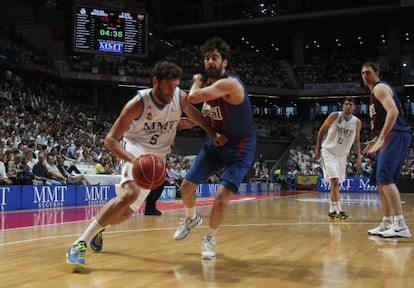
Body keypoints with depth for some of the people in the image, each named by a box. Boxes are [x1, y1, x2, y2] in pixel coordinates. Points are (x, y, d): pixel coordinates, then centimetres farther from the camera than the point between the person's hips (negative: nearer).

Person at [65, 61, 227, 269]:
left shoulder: (181, 98, -13)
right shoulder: (138, 104, -25)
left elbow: (196, 117, 12)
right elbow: (110, 140, -26)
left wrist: (214, 135, -2)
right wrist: (133, 160, -43)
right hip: (135, 150, -5)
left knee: (126, 212, 3)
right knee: (132, 192, -34)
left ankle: (98, 227, 37)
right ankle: (80, 244, -28)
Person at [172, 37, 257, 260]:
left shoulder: (230, 83, -28)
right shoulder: (209, 83, 1)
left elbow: (193, 98, -38)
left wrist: (197, 81, -16)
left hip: (239, 148, -7)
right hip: (215, 142, 8)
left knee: (221, 198, -16)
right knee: (187, 186, 6)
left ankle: (209, 239, 11)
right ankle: (191, 219, 38)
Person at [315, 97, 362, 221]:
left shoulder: (357, 122, -2)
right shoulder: (334, 116, -12)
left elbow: (356, 141, 9)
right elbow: (322, 130, -1)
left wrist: (358, 157, -2)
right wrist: (317, 148, -2)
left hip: (342, 154, 4)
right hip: (328, 151, -4)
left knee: (336, 183, 10)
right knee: (334, 181, -17)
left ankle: (332, 211, 20)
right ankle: (338, 211, -18)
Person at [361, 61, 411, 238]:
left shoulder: (380, 88, -5)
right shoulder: (375, 92, 26)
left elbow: (393, 112, -21)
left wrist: (380, 139, -26)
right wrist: (376, 140, 26)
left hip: (396, 136, -11)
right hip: (391, 137, 11)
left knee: (384, 178, -21)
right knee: (381, 181, 12)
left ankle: (400, 225, -26)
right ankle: (387, 223, 17)